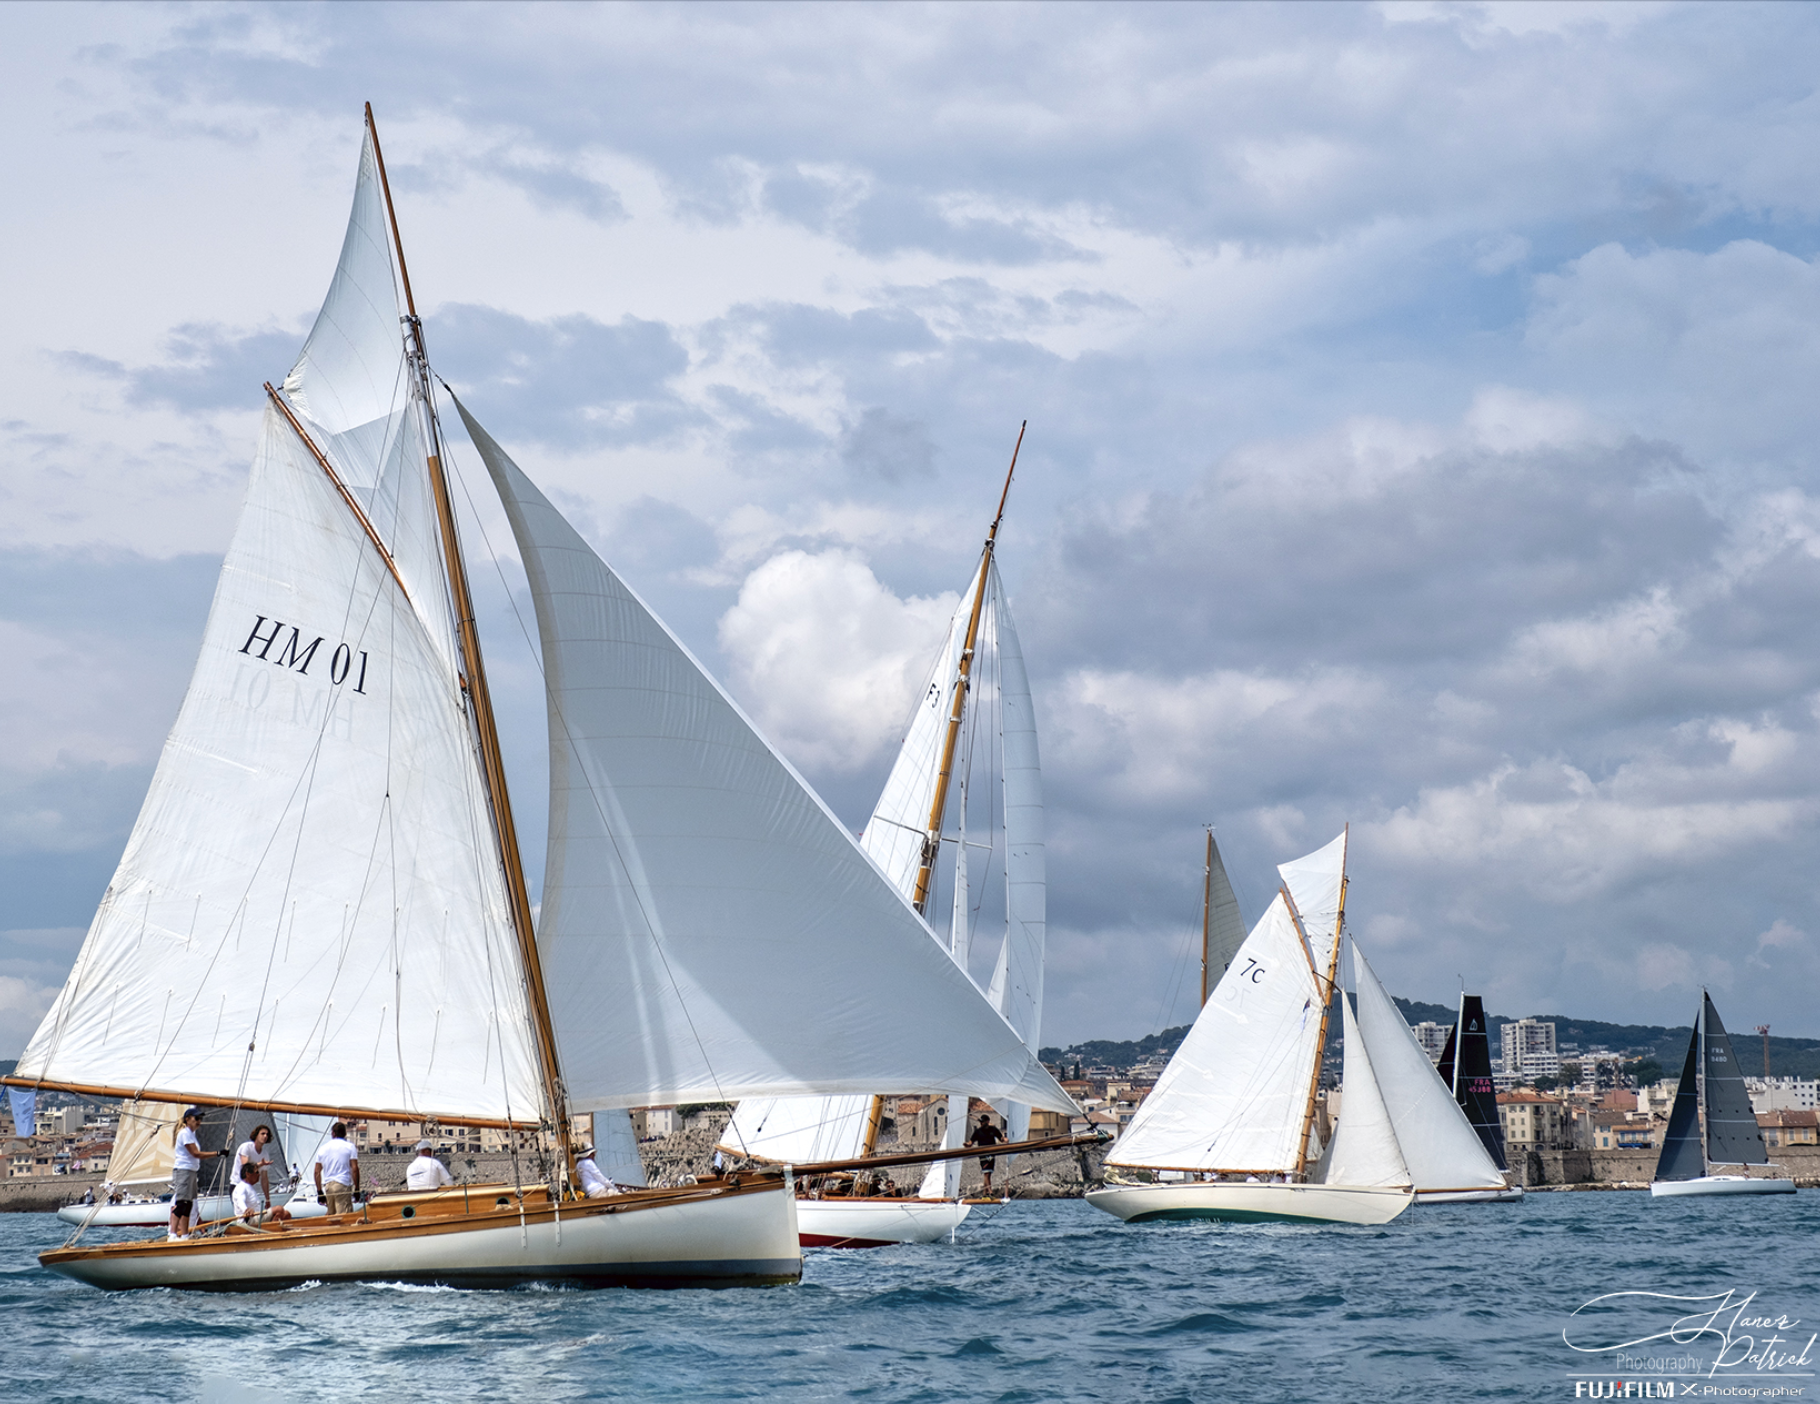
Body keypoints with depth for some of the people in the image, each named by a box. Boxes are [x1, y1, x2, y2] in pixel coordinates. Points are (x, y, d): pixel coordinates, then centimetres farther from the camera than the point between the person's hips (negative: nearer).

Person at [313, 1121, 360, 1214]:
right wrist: (357, 1188, -2)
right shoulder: (349, 1147, 1)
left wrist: (319, 1191, 16)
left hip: (327, 1185, 4)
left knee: (331, 1215, 15)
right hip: (343, 1185, -4)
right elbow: (354, 1169, -7)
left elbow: (317, 1172, 11)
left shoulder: (323, 1148, 12)